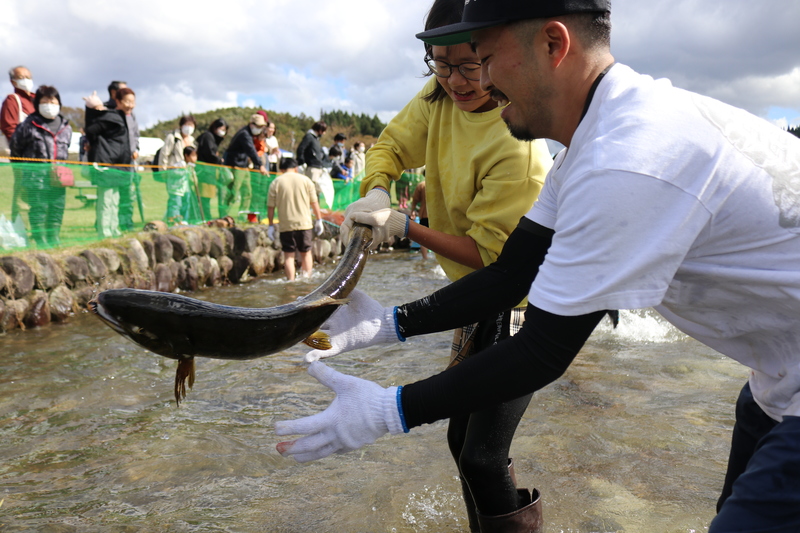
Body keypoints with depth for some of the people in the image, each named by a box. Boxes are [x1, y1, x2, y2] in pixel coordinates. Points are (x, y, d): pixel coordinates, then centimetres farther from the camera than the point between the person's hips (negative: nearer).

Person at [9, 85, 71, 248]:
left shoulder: (65, 127, 10)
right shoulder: (29, 125, -3)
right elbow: (15, 146, 6)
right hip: (36, 173, -4)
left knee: (58, 207, 8)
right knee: (38, 207, -2)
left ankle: (53, 237, 19)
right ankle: (40, 239, 6)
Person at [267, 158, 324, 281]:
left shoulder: (276, 183, 1)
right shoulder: (305, 180, 3)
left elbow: (270, 207, 0)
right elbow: (314, 203, 4)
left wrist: (271, 225, 7)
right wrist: (319, 220, 12)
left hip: (286, 225, -1)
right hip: (304, 223, 1)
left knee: (288, 255, 4)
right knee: (306, 253, 15)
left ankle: (291, 281, -1)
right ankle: (307, 278, 10)